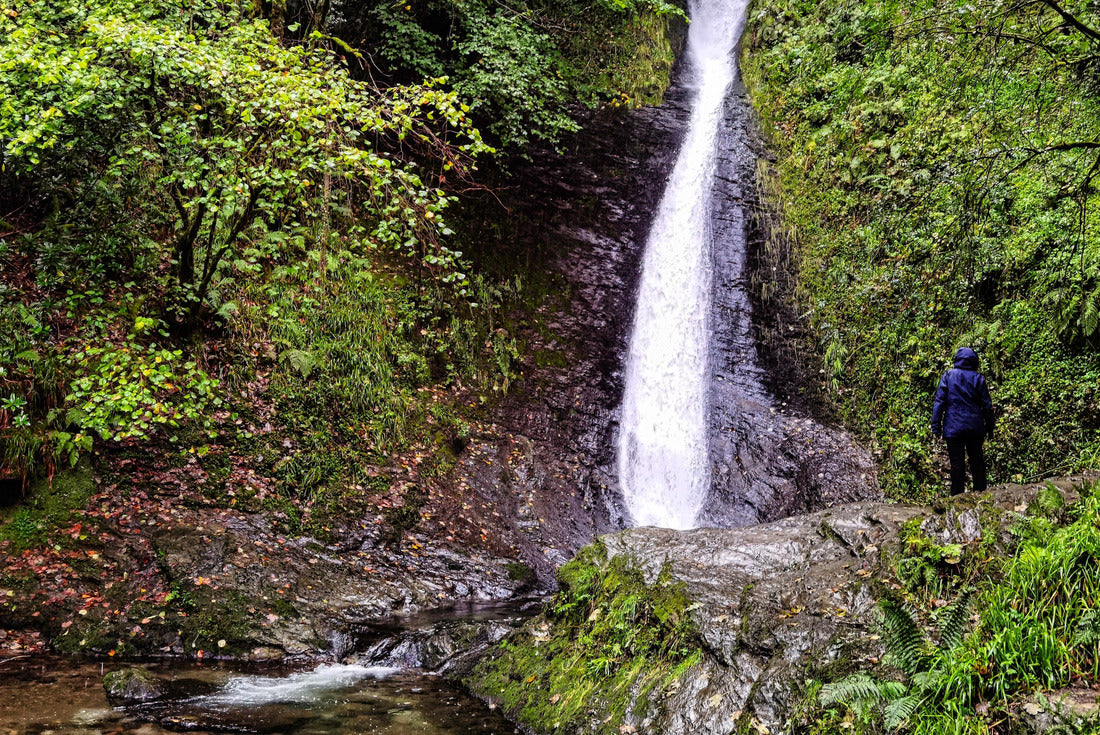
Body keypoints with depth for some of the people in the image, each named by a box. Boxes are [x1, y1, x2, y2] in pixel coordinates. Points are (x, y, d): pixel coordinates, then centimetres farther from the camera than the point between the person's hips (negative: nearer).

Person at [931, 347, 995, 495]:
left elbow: (939, 400, -4)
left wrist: (936, 424, -2)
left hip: (954, 427, -2)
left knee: (957, 462, -2)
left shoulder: (948, 376, 0)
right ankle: (980, 491, 12)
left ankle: (957, 495, -4)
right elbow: (987, 405, 4)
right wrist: (990, 426, 13)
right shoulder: (978, 378, 3)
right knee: (977, 460, 11)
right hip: (975, 427, 2)